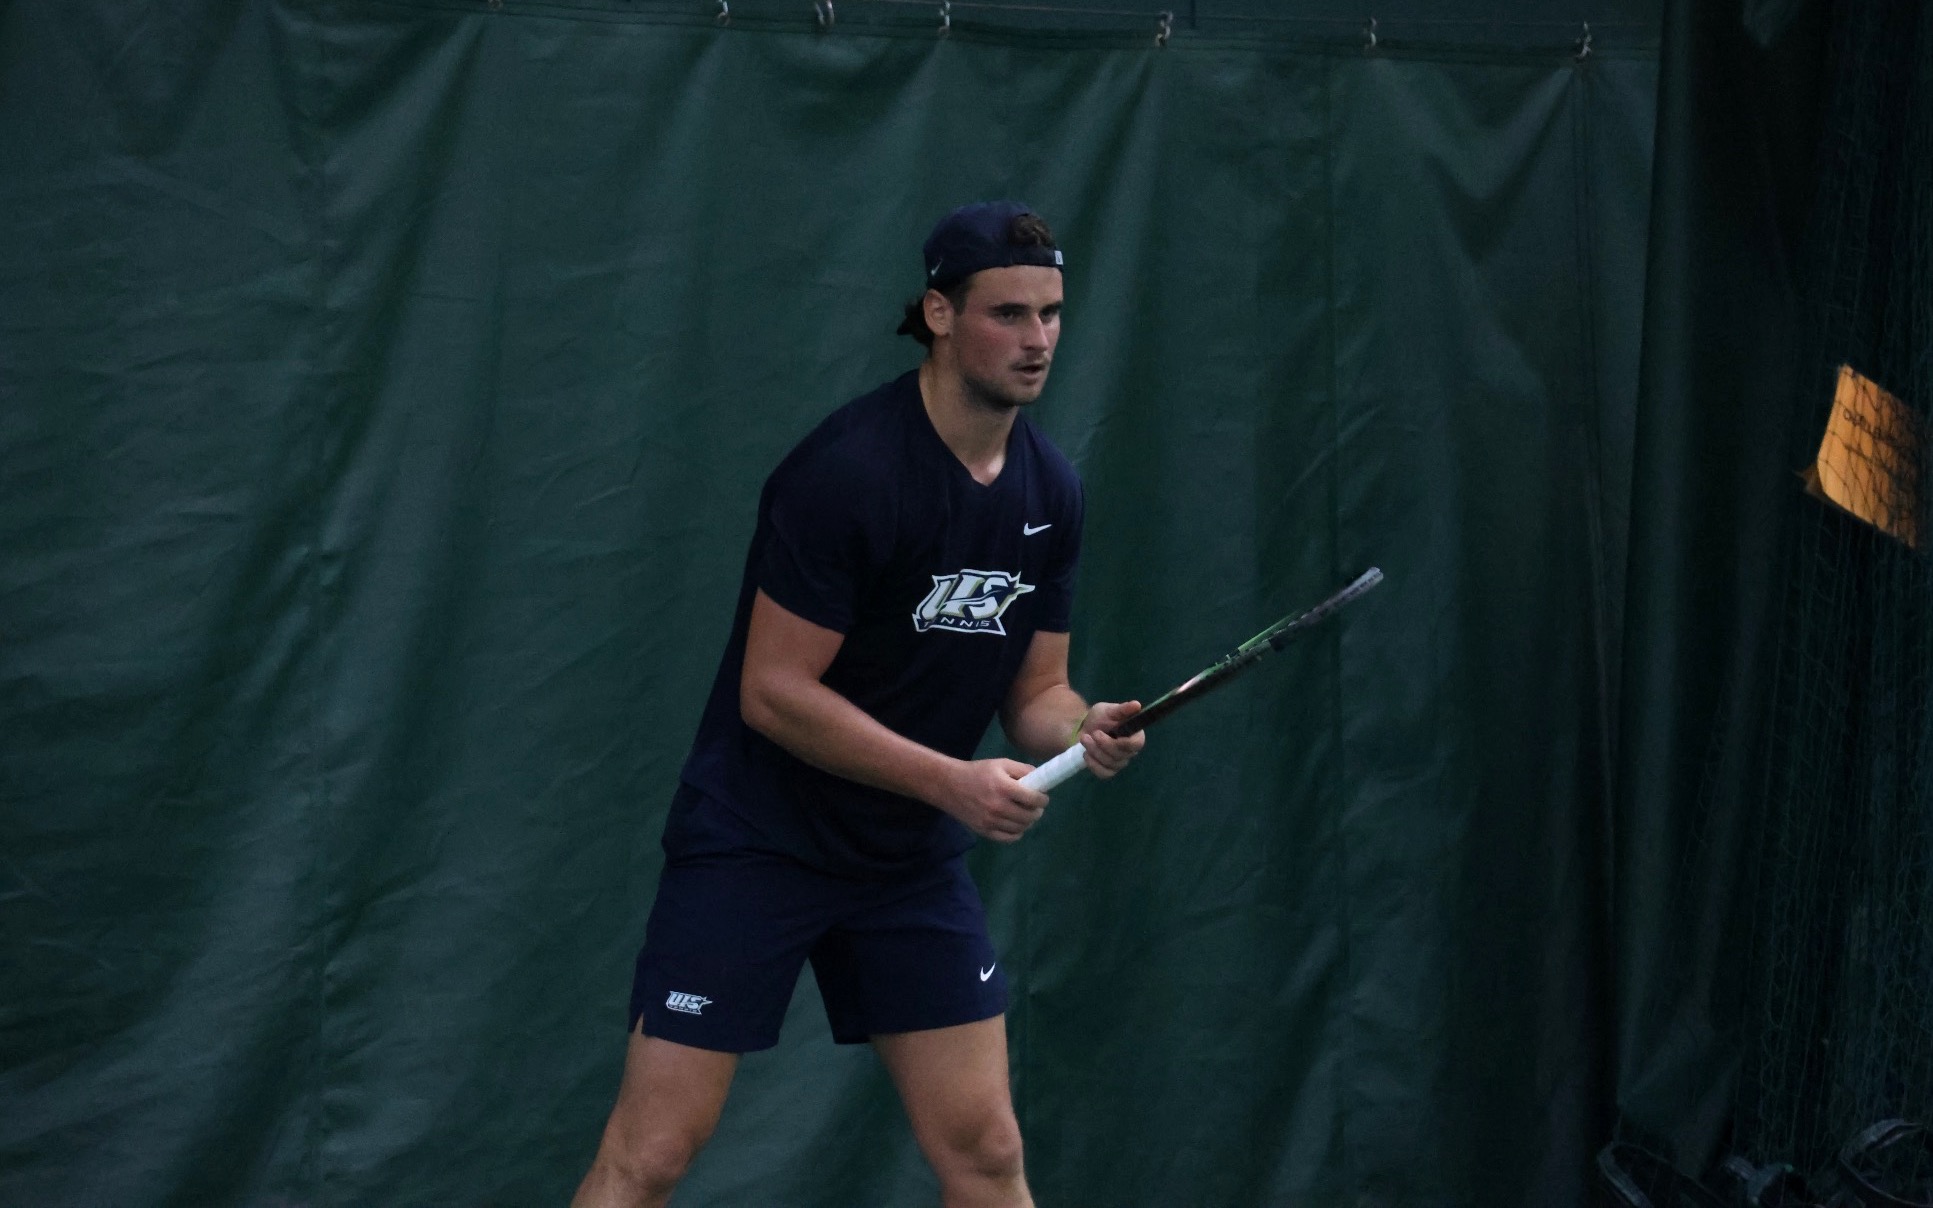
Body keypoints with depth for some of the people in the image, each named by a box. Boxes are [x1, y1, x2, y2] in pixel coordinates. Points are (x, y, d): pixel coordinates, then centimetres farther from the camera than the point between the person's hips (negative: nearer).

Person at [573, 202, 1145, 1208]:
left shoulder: (1049, 492, 1)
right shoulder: (848, 470, -21)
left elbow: (1032, 689, 8)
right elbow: (774, 692, -20)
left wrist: (1080, 730, -15)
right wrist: (951, 780, -24)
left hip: (913, 860, 7)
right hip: (755, 843, -6)